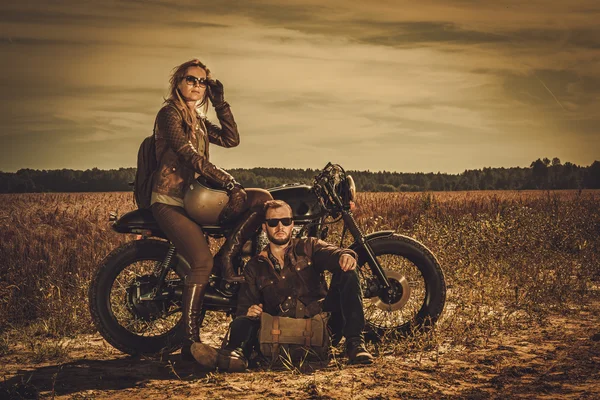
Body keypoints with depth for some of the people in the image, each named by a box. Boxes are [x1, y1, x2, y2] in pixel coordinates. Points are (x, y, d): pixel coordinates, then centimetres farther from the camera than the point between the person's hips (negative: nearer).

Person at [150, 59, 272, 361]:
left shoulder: (198, 120, 20)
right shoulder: (169, 114, -5)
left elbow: (231, 140, 11)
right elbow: (190, 156, -17)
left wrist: (220, 102, 7)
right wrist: (230, 184, -22)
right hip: (170, 202, -8)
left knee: (262, 198, -8)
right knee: (203, 261, -27)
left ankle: (226, 257, -11)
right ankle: (191, 344, -25)